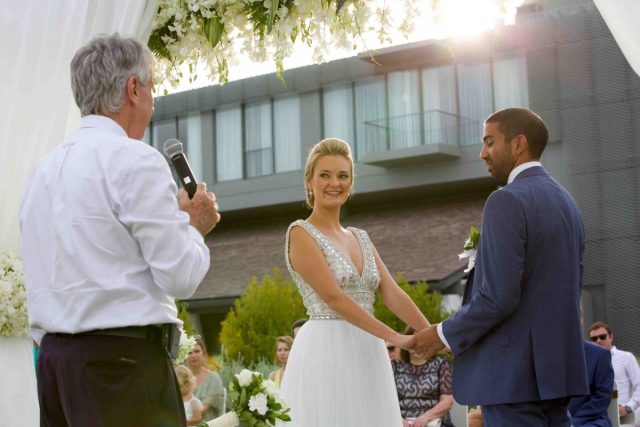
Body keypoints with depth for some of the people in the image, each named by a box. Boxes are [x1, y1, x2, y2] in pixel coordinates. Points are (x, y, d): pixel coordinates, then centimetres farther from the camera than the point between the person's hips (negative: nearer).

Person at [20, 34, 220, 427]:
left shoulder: (44, 169, 13)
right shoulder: (136, 161, -9)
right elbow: (181, 276, -10)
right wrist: (194, 224, 5)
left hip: (54, 358, 8)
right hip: (125, 359, -8)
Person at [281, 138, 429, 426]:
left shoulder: (360, 238, 17)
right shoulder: (301, 234, -5)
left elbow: (393, 295, 8)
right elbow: (333, 297, -16)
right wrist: (393, 337, -20)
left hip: (367, 357, 7)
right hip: (326, 356, -7)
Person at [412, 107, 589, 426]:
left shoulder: (507, 201, -13)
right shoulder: (566, 202, 15)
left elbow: (499, 296, -20)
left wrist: (445, 335, -8)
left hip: (514, 372, -9)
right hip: (557, 366, 9)